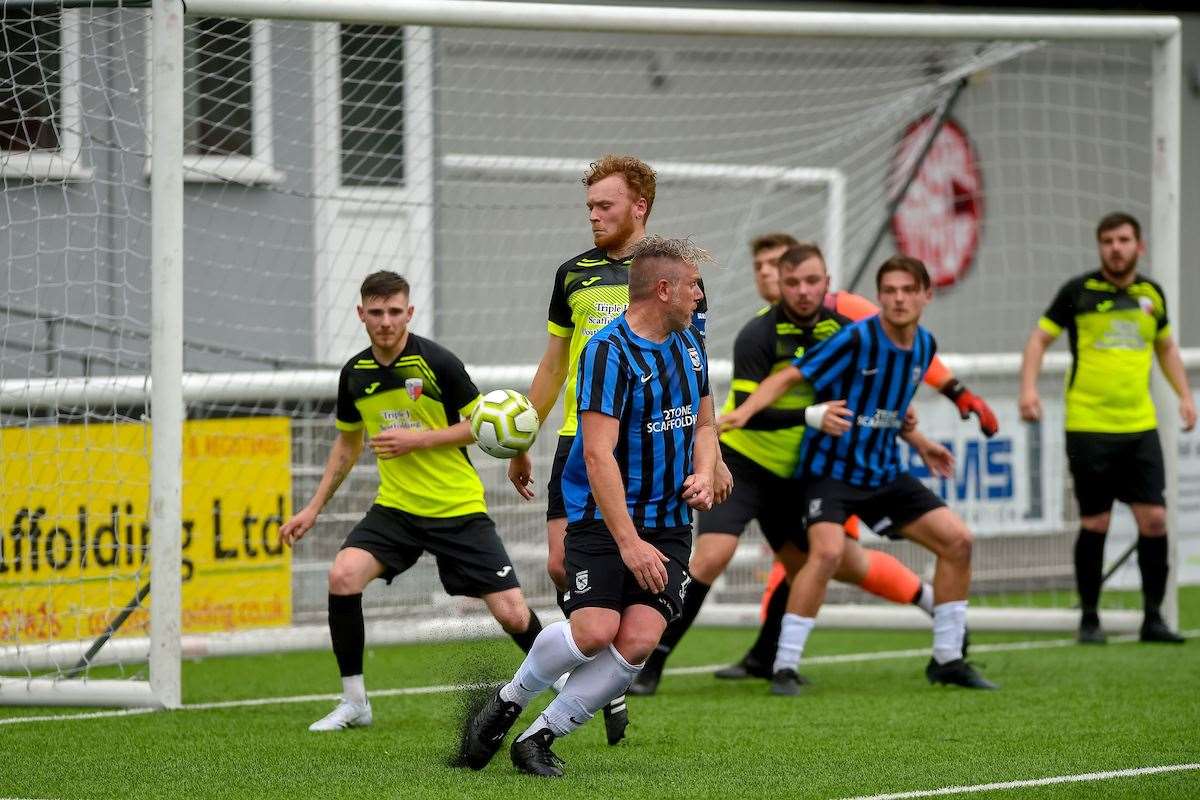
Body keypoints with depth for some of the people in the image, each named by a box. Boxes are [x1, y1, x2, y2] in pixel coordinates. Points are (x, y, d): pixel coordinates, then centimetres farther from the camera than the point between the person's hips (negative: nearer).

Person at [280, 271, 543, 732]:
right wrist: (314, 508, 18)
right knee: (343, 576, -22)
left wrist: (419, 439, -18)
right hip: (395, 508, 4)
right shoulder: (354, 374, 3)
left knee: (512, 613, -7)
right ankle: (354, 703, -9)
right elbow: (348, 442, 19)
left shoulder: (436, 362, -12)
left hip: (458, 509, -3)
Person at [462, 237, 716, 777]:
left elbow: (704, 422, 26)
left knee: (639, 639, -13)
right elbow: (598, 454, -20)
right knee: (595, 630, -21)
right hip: (602, 516, -6)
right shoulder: (608, 350, -14)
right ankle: (507, 702, 8)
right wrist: (628, 541, -24)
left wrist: (703, 474, 4)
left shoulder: (689, 344, 11)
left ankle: (540, 737, -1)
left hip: (670, 524, 6)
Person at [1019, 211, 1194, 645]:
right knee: (1094, 524, -2)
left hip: (1140, 426, 3)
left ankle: (1153, 618, 8)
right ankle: (1089, 620, 11)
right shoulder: (1079, 291, -2)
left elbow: (1165, 346, 25)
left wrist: (1184, 394, 15)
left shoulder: (1151, 294, 10)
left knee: (1154, 519, -3)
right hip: (1088, 426, -3)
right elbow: (1040, 337, 1)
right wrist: (1028, 388, -13)